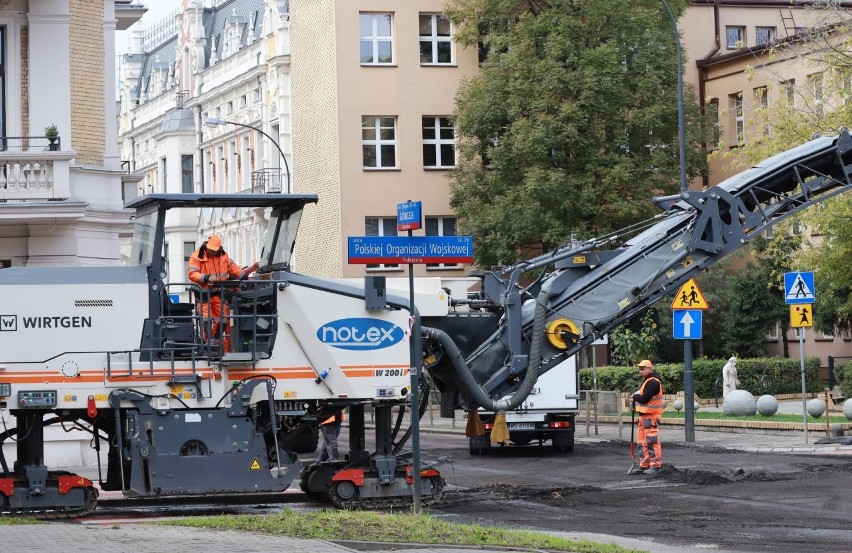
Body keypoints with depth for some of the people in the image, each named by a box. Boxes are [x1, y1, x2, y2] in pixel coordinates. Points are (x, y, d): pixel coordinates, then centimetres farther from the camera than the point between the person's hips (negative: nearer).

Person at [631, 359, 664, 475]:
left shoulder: (652, 382, -16)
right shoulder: (647, 381, 19)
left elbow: (644, 398, -21)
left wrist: (635, 397, -4)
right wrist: (637, 397, 3)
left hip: (651, 417, -11)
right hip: (644, 416, 11)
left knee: (652, 441, -9)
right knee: (643, 442, 14)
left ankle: (655, 465, -8)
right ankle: (644, 465, 20)